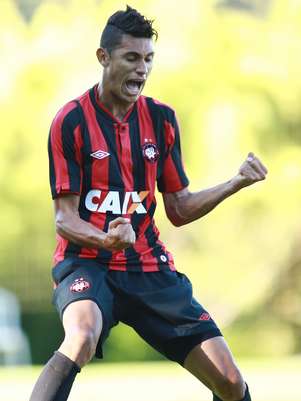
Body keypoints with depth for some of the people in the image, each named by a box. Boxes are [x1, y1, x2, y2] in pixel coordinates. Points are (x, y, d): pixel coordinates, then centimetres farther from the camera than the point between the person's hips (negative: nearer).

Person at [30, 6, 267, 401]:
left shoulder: (161, 119, 7)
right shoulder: (71, 121, -7)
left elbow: (178, 210, 12)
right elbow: (65, 219, -8)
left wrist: (236, 183, -2)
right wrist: (105, 239, -29)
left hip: (148, 265, 4)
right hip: (86, 262, -4)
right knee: (83, 337, -39)